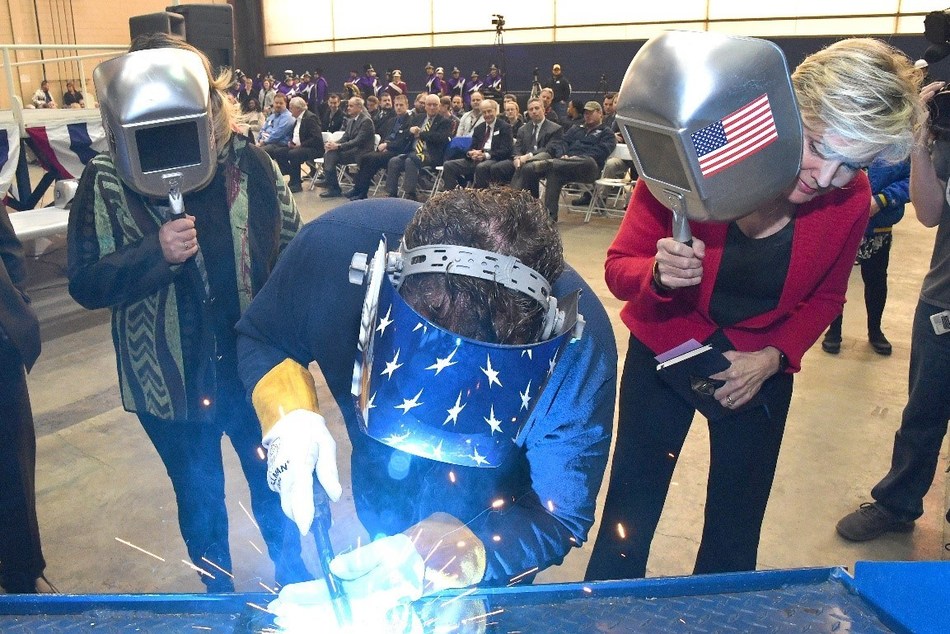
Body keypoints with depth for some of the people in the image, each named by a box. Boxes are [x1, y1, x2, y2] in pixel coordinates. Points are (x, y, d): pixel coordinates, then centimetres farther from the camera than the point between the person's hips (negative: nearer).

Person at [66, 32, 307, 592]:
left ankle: (294, 582, 46)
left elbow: (294, 251, 1)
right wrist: (155, 252, -26)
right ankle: (220, 595, 47)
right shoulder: (107, 180, -9)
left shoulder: (249, 162, -7)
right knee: (200, 499, 20)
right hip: (172, 379, 0)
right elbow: (86, 284, -9)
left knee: (276, 487, 19)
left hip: (258, 363, 1)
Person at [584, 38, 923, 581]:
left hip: (762, 366, 2)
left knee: (735, 534, 13)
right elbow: (620, 267, -16)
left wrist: (773, 357, -13)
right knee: (630, 517, 5)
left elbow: (824, 299, 3)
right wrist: (660, 275, -38)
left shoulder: (851, 201, -15)